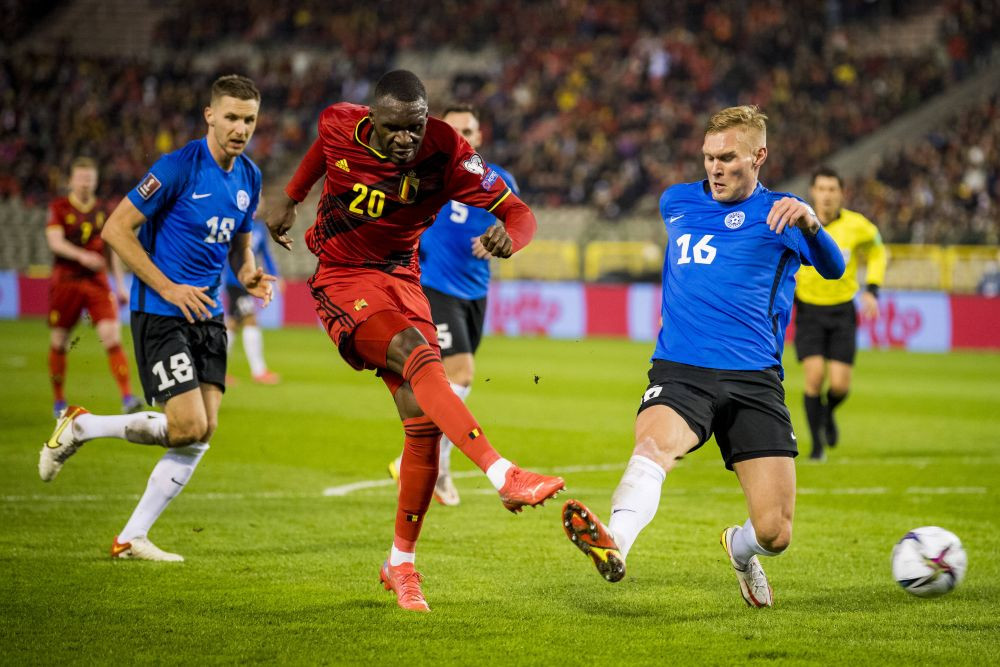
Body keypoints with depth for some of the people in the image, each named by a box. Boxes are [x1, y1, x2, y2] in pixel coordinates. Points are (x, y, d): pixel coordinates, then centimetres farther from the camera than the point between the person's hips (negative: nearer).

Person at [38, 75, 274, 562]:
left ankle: (132, 538, 8)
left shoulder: (249, 177, 8)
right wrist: (168, 288, -17)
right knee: (188, 426, -16)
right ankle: (79, 426, 6)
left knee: (204, 432, -1)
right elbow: (116, 229, -13)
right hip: (160, 314, -7)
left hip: (207, 314, 7)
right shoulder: (180, 166, -14)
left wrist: (248, 274, 2)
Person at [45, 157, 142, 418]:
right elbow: (55, 241, -14)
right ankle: (58, 401, 21)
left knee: (112, 336, -14)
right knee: (59, 342, 5)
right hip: (65, 281, -1)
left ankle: (127, 398, -17)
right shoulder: (59, 208, 0)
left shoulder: (103, 210, 10)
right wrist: (82, 256, -31)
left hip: (97, 281, 2)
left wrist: (120, 285, 15)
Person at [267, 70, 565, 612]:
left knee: (423, 422, -7)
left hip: (400, 280, 2)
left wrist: (509, 236, -41)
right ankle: (503, 476, -45)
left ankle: (401, 564, 10)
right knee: (419, 357, -31)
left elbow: (517, 211, -18)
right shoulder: (339, 126, -12)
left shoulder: (444, 152, -16)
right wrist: (291, 200, 26)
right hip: (342, 281, -2)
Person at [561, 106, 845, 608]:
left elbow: (833, 269, -15)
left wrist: (809, 224, -36)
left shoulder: (779, 214, 3)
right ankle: (613, 544, -61)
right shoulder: (677, 203, 15)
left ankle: (739, 549, 32)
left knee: (775, 533, -6)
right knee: (653, 444, -34)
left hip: (754, 381, -1)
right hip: (680, 373, 1)